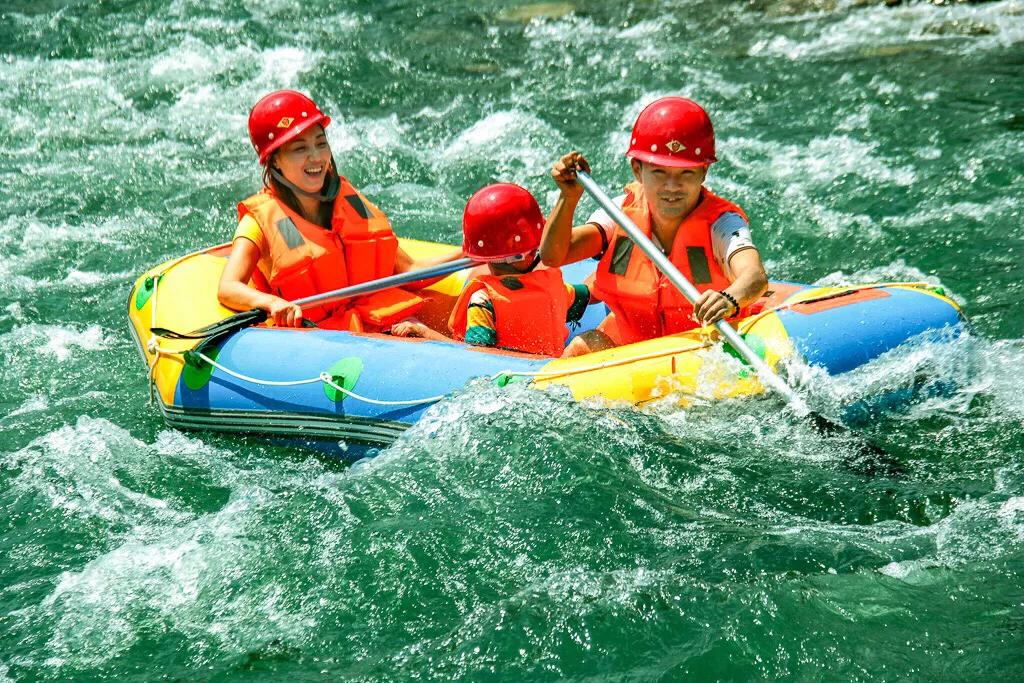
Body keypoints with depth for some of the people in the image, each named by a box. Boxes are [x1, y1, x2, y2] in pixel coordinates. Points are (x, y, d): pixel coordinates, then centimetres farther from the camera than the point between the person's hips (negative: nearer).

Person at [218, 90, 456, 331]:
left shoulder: (352, 203, 14)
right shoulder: (261, 219, 1)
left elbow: (409, 271, 17)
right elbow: (227, 289, -15)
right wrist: (272, 303, -36)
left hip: (385, 328, 4)